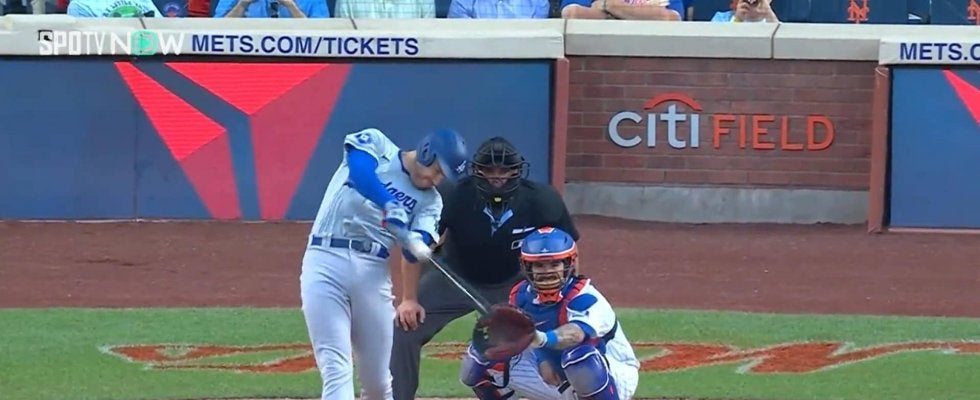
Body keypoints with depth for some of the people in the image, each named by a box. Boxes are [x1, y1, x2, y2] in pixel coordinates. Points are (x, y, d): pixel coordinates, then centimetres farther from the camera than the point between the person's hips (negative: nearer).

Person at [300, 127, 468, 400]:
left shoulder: (430, 200, 14)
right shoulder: (375, 145, 3)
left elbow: (413, 253, -1)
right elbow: (360, 171, -20)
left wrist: (416, 244, -24)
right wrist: (391, 207, -34)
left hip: (373, 272, 5)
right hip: (326, 261, -5)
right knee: (337, 372, -14)